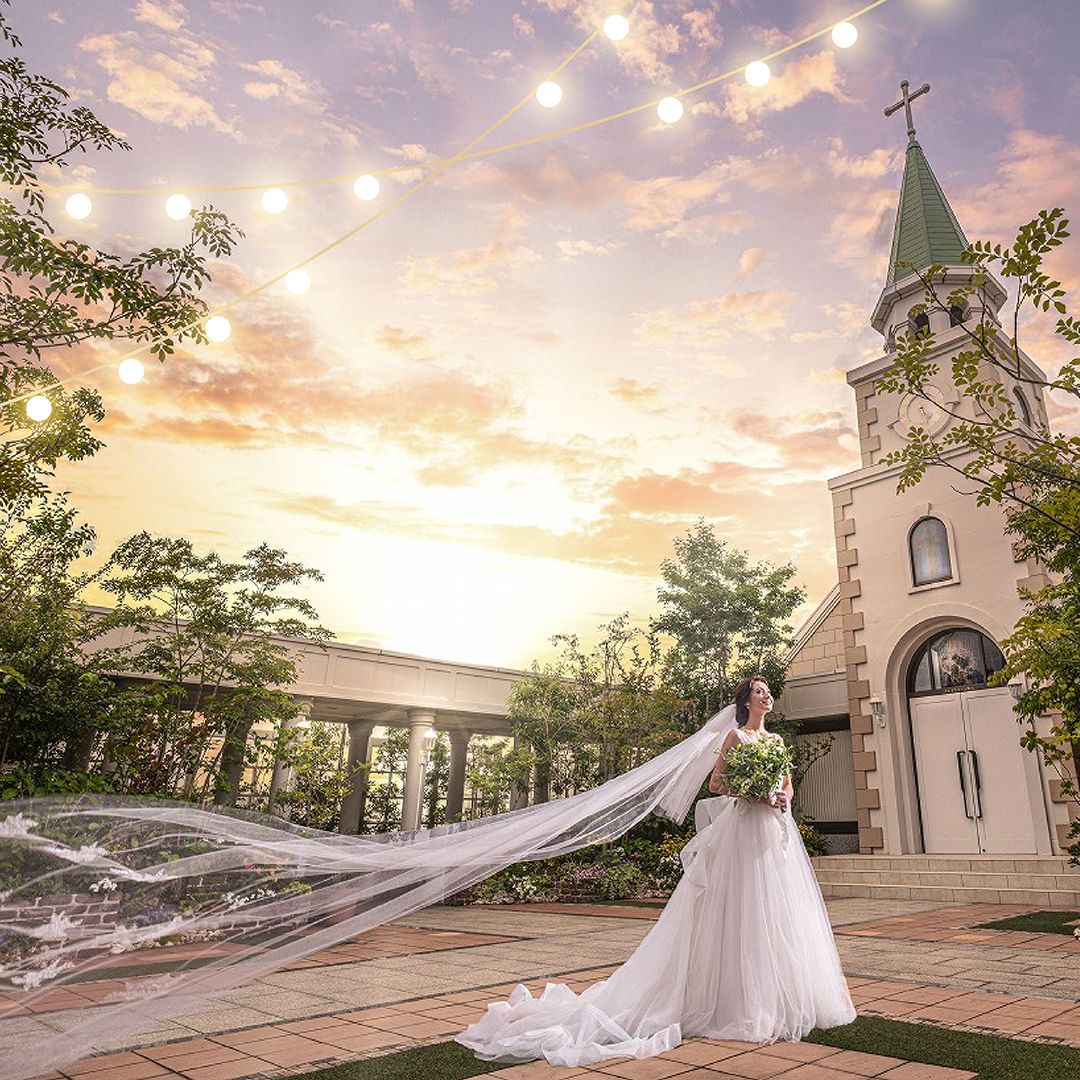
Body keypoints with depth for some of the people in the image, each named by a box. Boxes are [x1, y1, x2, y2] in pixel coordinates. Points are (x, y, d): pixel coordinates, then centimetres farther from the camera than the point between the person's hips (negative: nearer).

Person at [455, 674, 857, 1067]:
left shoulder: (776, 740, 18)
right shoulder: (735, 735, 0)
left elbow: (787, 785, 18)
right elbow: (715, 784, -3)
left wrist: (781, 798, -4)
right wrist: (753, 793, -15)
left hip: (777, 830, 6)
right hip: (745, 831, -6)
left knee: (775, 911, 6)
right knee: (743, 911, -7)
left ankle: (778, 999, 15)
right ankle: (743, 1000, 0)